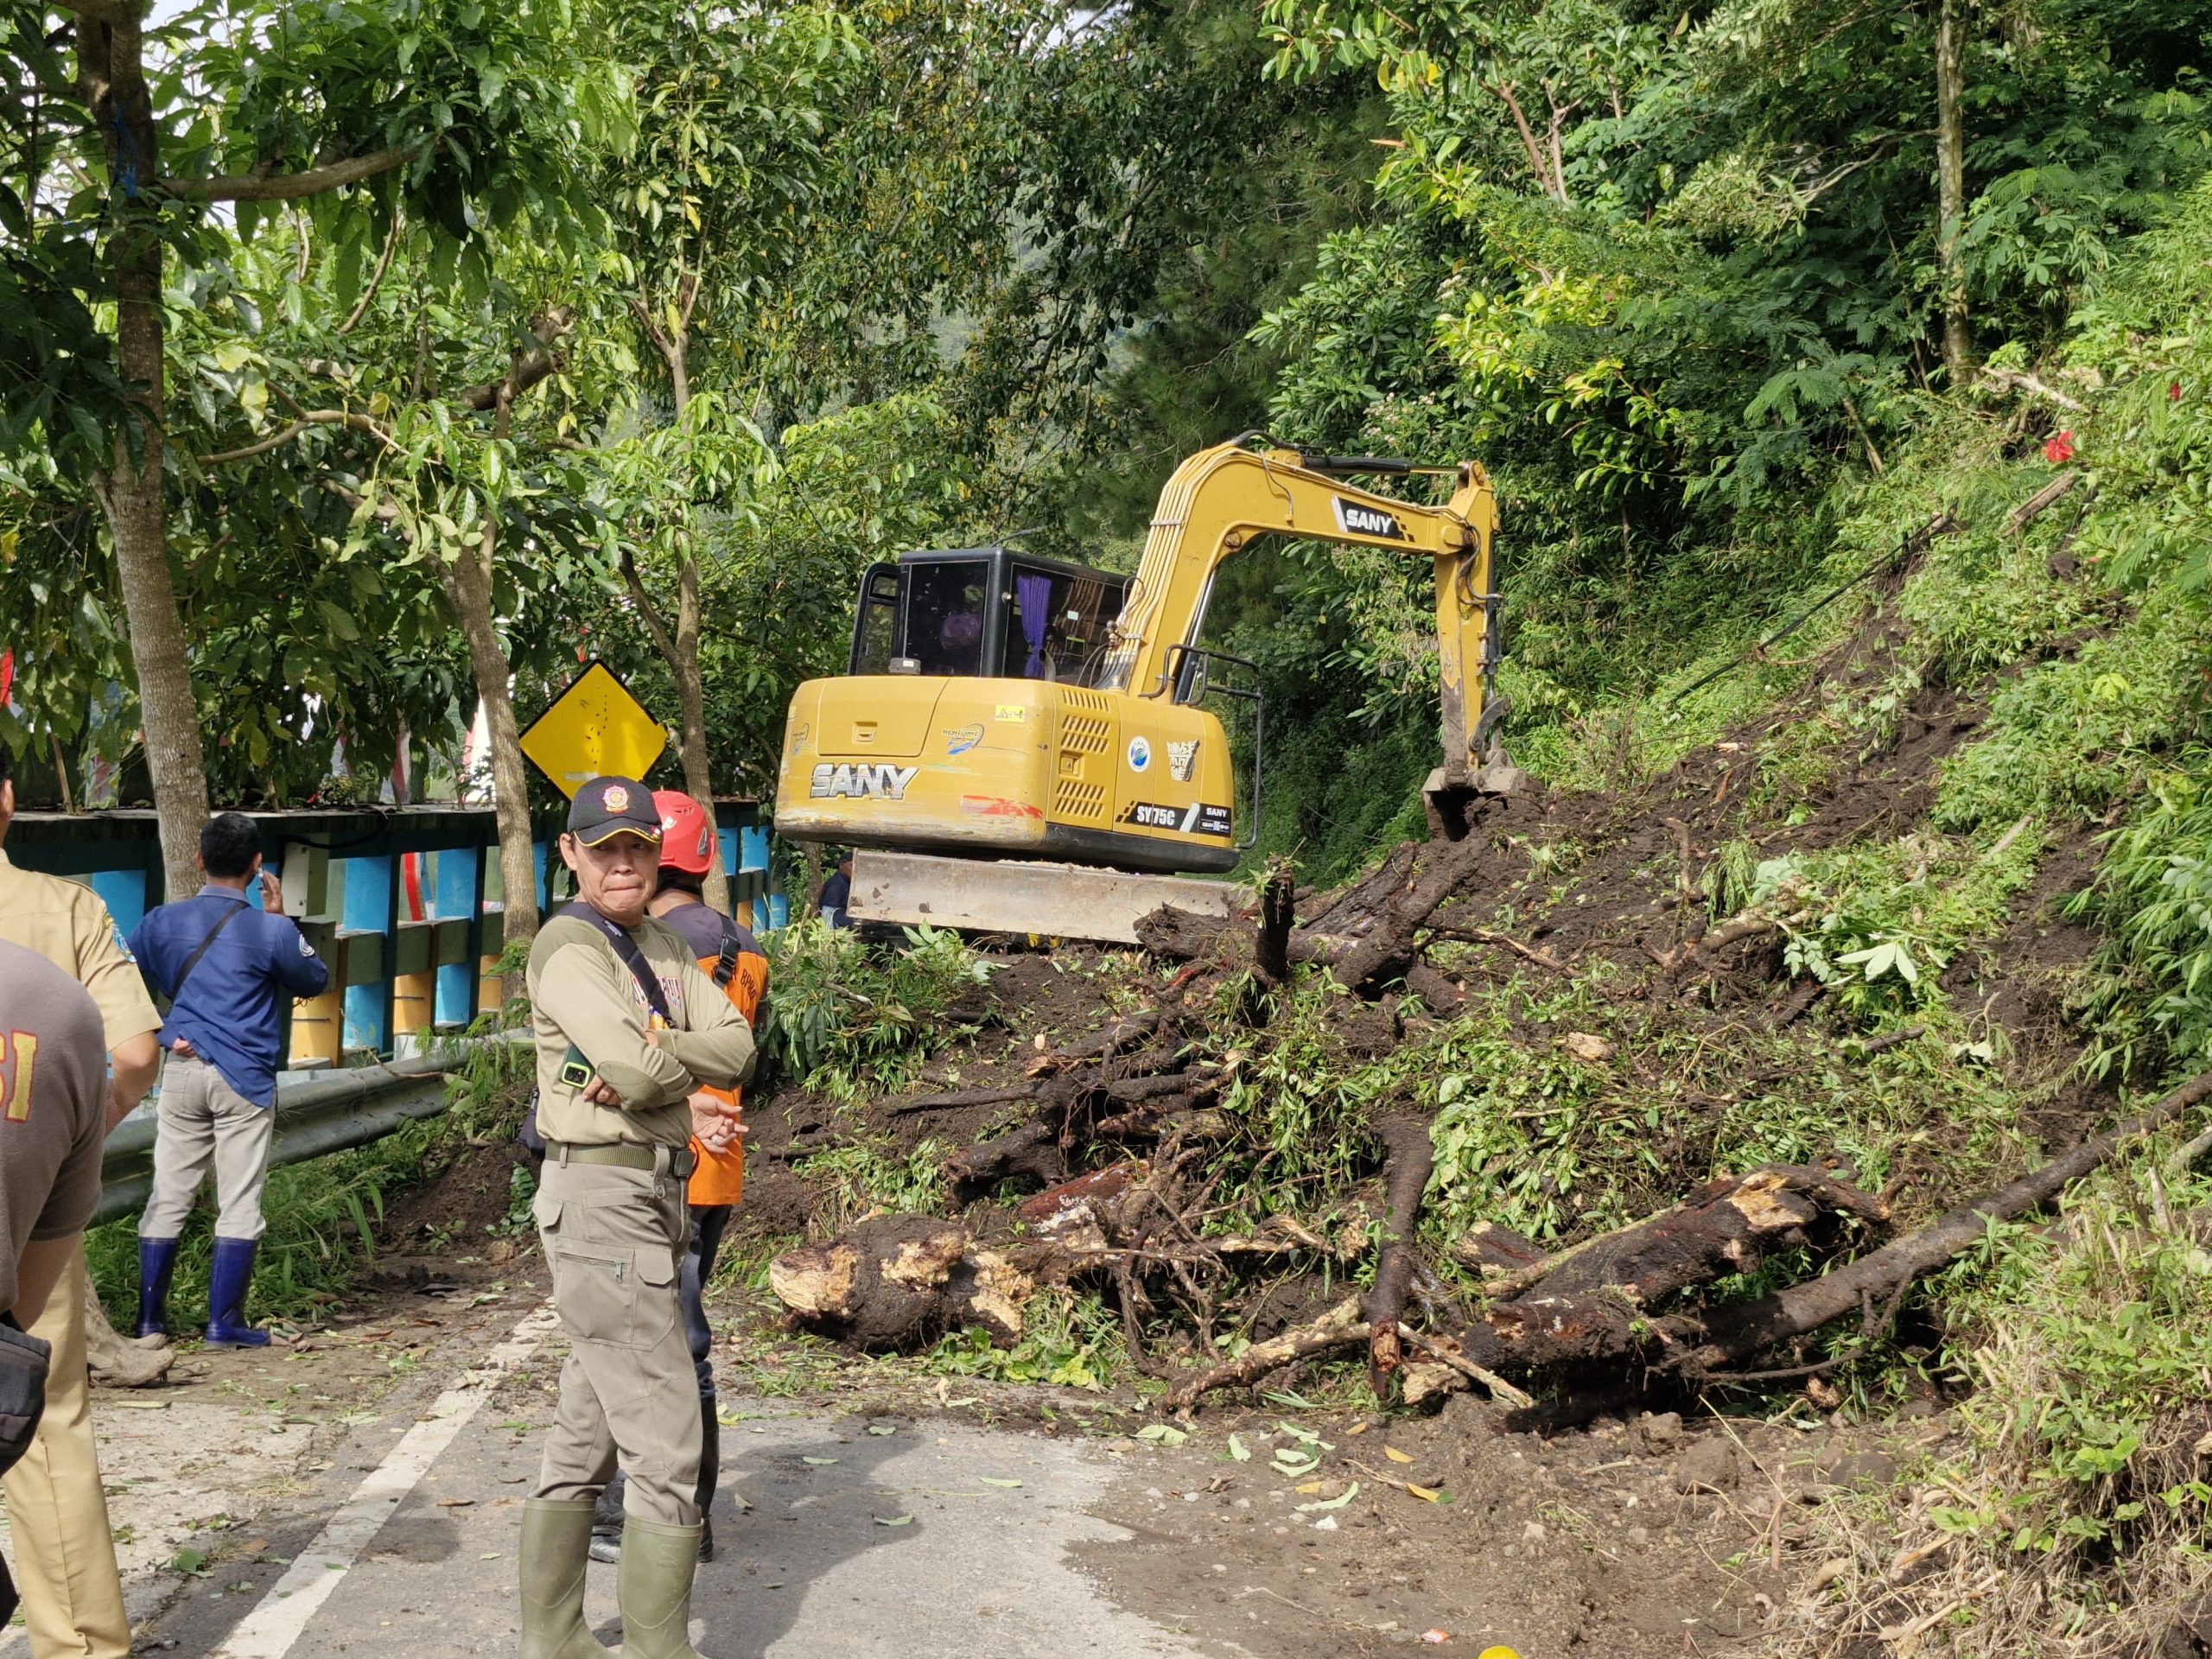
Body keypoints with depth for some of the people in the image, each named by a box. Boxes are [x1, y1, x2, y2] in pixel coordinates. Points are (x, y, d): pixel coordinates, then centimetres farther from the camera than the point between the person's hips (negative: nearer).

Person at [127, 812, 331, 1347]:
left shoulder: (162, 921, 2)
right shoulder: (271, 930, -7)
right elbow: (316, 982, 9)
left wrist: (160, 1036, 7)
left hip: (181, 1073, 3)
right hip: (243, 1080, -3)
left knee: (168, 1197, 9)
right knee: (239, 1203, 2)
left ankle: (150, 1320, 14)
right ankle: (224, 1323, 4)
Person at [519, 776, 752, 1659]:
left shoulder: (663, 945, 14)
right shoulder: (569, 948, -11)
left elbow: (736, 1047, 0)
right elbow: (638, 1068, -24)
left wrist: (653, 1058, -15)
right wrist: (691, 1098, -5)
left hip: (659, 1195, 9)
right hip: (603, 1197, -9)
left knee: (585, 1434, 16)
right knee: (665, 1438, -7)